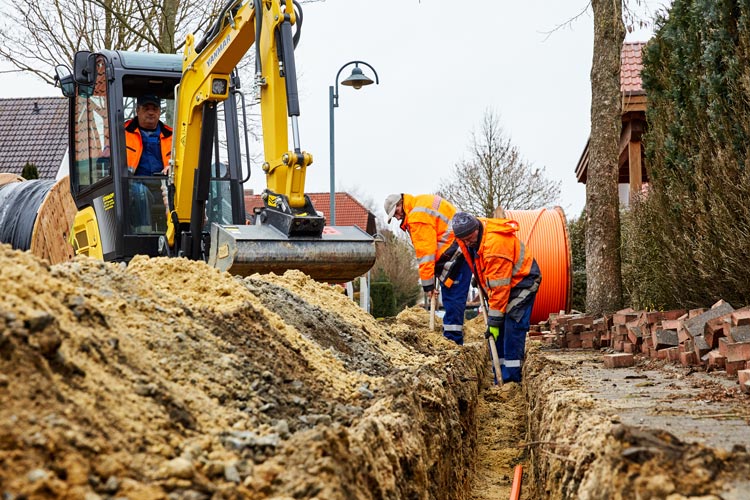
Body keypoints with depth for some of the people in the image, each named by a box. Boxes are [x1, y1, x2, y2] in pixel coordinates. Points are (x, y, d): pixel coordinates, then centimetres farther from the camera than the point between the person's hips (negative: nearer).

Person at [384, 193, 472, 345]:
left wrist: (427, 283, -13)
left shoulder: (418, 216, -15)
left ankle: (452, 340, -11)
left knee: (452, 298, -10)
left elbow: (425, 252, -17)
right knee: (452, 297, 11)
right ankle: (453, 340, 13)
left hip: (456, 253, -10)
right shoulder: (423, 201, 17)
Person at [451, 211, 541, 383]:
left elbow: (499, 286, -32)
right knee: (495, 334, 3)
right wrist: (478, 277, 19)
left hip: (521, 281, -9)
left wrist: (494, 320, -28)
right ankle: (499, 381, 6)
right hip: (498, 283, 9)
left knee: (512, 330, -17)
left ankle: (511, 380, -16)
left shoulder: (495, 242, -35)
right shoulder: (467, 235, -8)